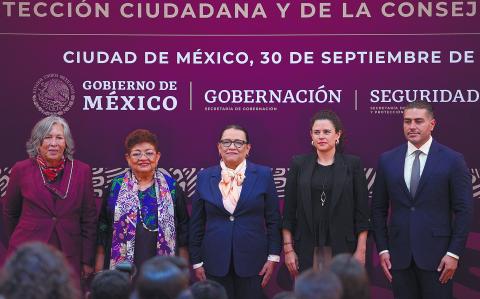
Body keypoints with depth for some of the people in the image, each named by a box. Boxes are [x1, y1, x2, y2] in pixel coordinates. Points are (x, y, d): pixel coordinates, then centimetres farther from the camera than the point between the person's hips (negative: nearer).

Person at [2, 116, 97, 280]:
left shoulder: (82, 171, 2)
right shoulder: (22, 170, 1)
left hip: (68, 258, 0)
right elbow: (10, 214, 15)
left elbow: (89, 219, 7)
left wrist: (87, 261, 6)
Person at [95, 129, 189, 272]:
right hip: (122, 265, 0)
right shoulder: (116, 187, 6)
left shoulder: (171, 187, 6)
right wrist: (99, 270, 5)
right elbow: (103, 228, 9)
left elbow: (183, 228, 9)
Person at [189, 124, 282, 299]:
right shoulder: (205, 177, 5)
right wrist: (197, 261, 5)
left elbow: (273, 219, 3)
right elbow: (197, 223, 7)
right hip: (215, 262, 1)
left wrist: (273, 257, -2)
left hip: (253, 260, -1)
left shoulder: (263, 175, 2)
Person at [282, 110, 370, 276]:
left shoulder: (353, 164, 3)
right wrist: (288, 248, 0)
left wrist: (361, 250, -3)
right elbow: (289, 210, 6)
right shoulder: (299, 164, 6)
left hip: (342, 247, -1)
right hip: (307, 249, 1)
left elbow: (362, 211, 2)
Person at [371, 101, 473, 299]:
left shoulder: (453, 160, -2)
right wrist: (382, 249, 3)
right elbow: (378, 209, 10)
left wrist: (454, 253, -8)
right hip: (399, 254, 3)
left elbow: (463, 210, -3)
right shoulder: (387, 160, 6)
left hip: (436, 253, -2)